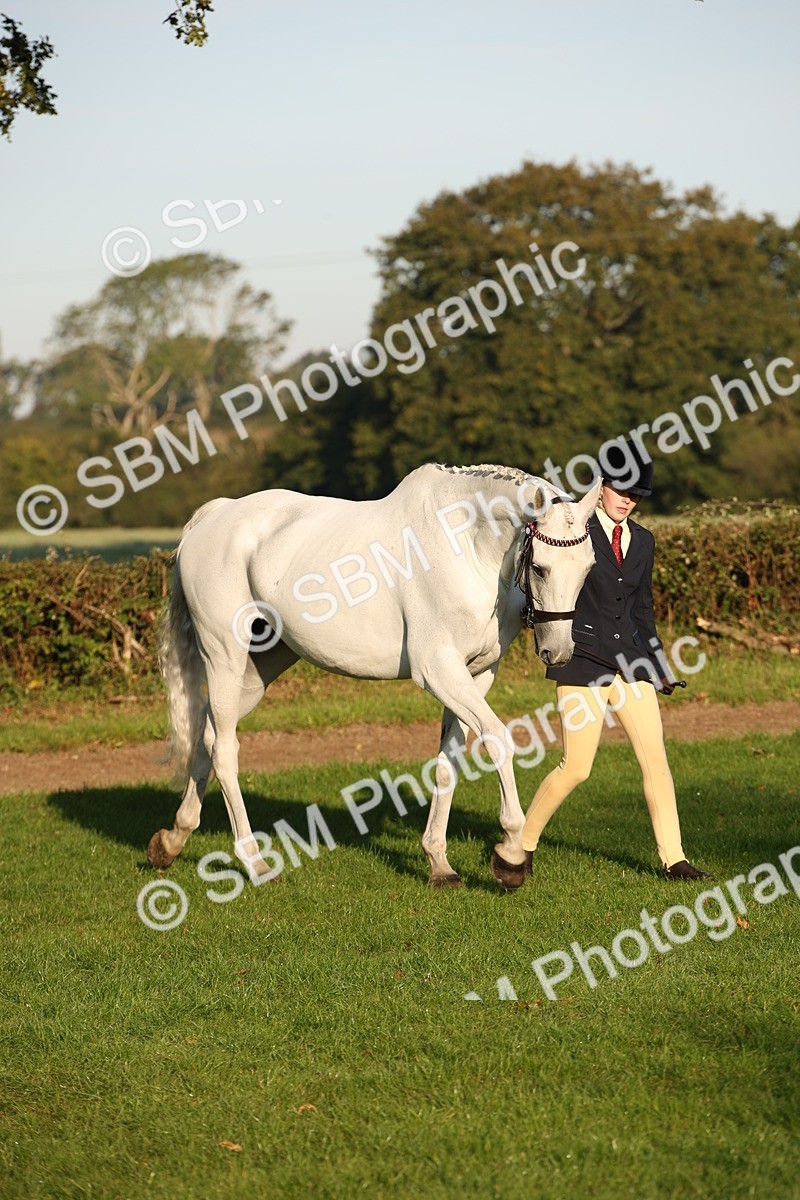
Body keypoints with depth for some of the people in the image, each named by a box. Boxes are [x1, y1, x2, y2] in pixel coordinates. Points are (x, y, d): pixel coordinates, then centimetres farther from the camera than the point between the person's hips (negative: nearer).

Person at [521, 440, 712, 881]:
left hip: (629, 661, 5)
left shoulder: (642, 541, 13)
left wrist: (659, 665, 21)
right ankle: (523, 841, 13)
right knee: (576, 767, -6)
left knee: (656, 759, -1)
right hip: (583, 661, -5)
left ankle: (673, 859, 3)